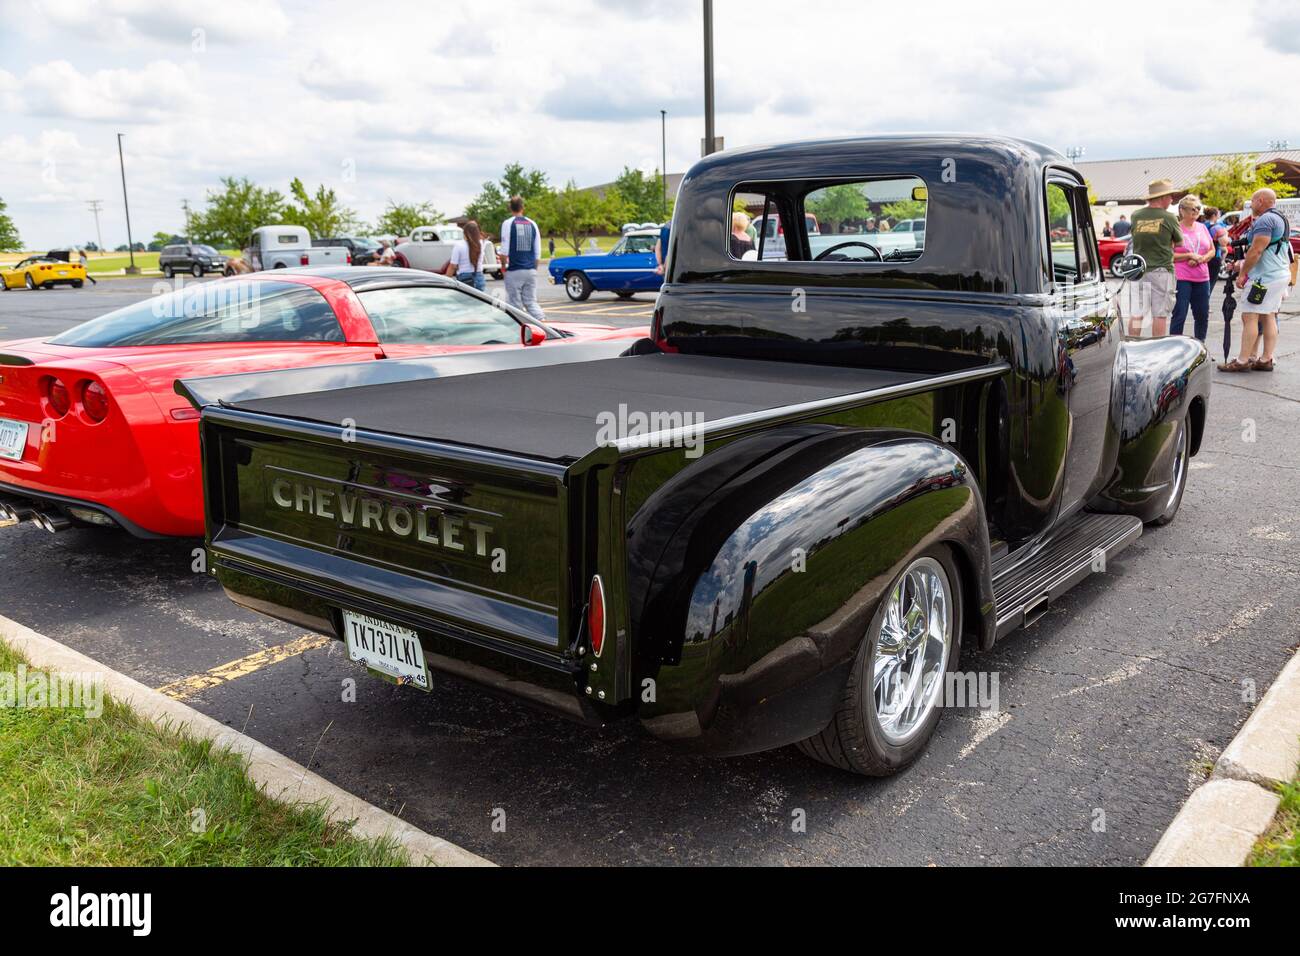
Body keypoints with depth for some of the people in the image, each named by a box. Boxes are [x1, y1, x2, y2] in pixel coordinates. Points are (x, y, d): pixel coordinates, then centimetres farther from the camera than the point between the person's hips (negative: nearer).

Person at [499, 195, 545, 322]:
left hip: (514, 271, -4)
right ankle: (542, 320, -13)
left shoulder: (507, 223, -5)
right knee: (531, 301, 9)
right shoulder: (532, 224, 8)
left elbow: (505, 250, -8)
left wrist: (503, 265, 7)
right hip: (531, 271, 4)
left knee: (515, 304, 3)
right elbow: (538, 252, 9)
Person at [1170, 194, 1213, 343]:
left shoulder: (1202, 227, 13)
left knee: (1202, 315, 11)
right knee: (1179, 316, -8)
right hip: (1181, 279, -6)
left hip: (1202, 279, 6)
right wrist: (1189, 256, -15)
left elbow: (1212, 250, 17)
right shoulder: (1175, 228, -6)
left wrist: (1202, 258, -3)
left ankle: (1200, 345, 22)